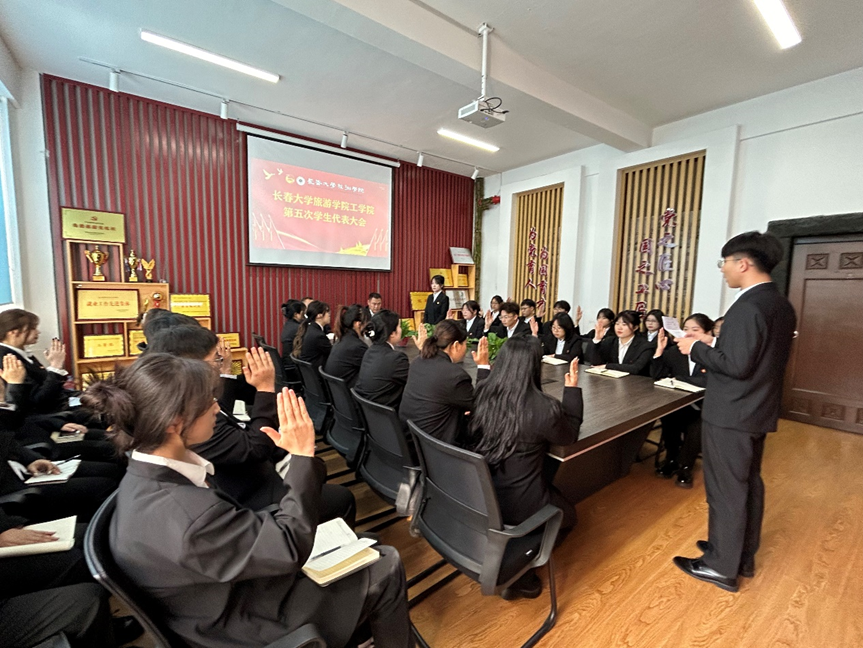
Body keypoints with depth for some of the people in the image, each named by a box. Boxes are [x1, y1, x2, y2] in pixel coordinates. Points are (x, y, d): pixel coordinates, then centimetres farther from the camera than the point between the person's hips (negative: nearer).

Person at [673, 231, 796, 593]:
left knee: (725, 489, 3)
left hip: (730, 414, -10)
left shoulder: (748, 306, -22)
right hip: (757, 410, 10)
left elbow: (736, 366, -25)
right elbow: (758, 355, 14)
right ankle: (744, 556, 35)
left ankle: (721, 566, 19)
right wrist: (715, 345, 10)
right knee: (748, 484, 19)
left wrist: (696, 349, -13)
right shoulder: (781, 305, 9)